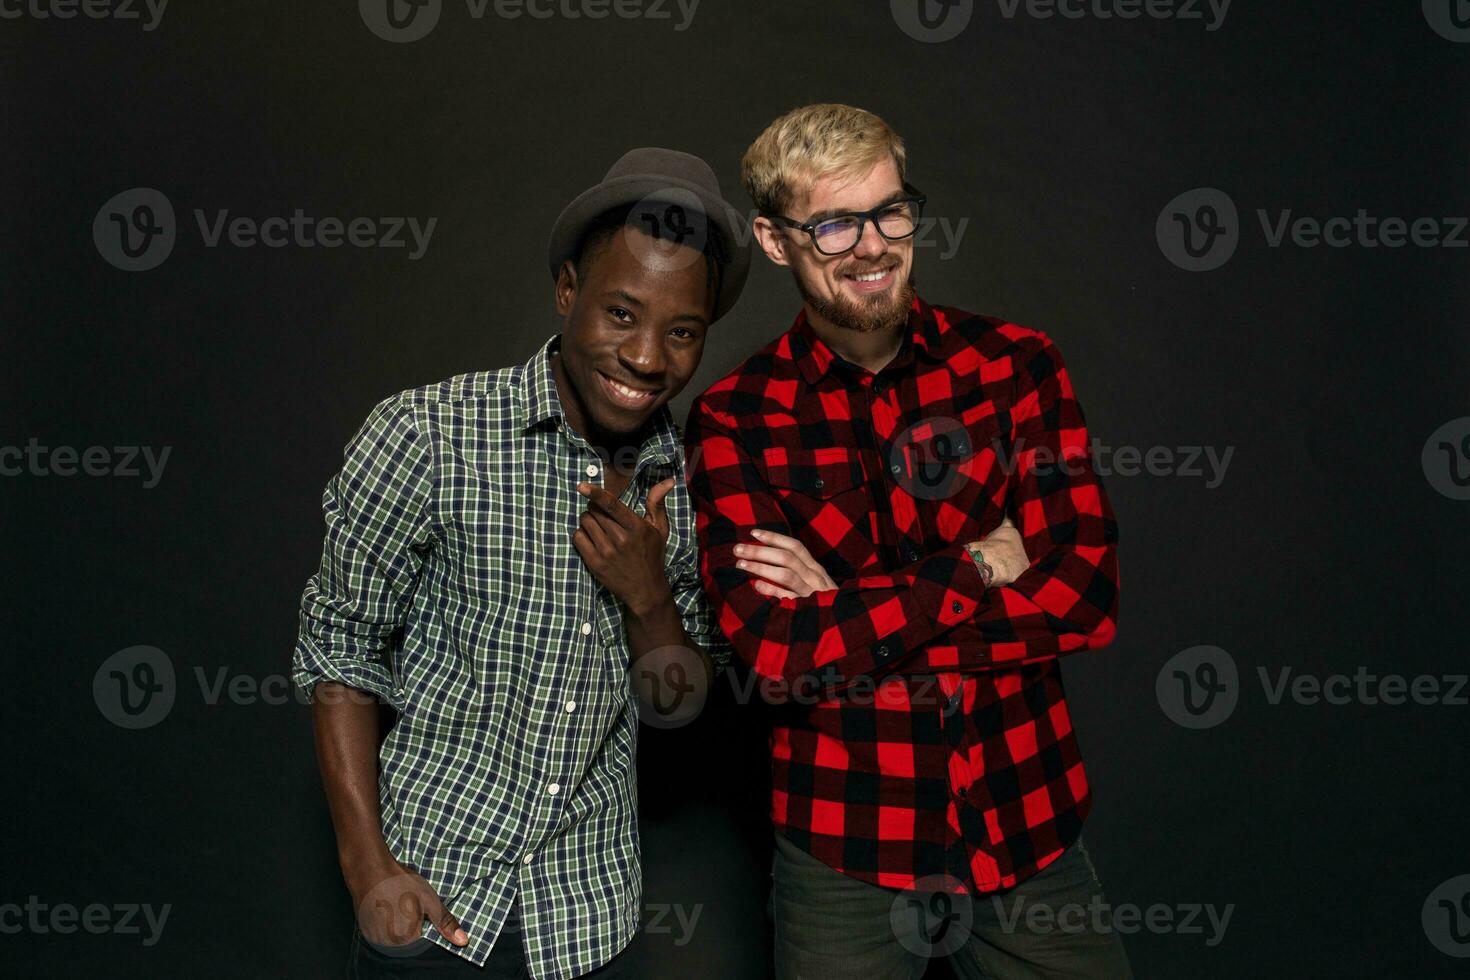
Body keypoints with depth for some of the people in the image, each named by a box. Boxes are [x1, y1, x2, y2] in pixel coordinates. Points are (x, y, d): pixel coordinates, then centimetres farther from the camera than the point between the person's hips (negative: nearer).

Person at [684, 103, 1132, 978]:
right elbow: (781, 657, -17)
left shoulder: (1014, 365, -2)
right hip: (846, 855, -1)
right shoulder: (734, 422, -7)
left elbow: (1088, 597, -10)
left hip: (1028, 834, 2)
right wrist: (980, 566, -13)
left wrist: (850, 613, -15)